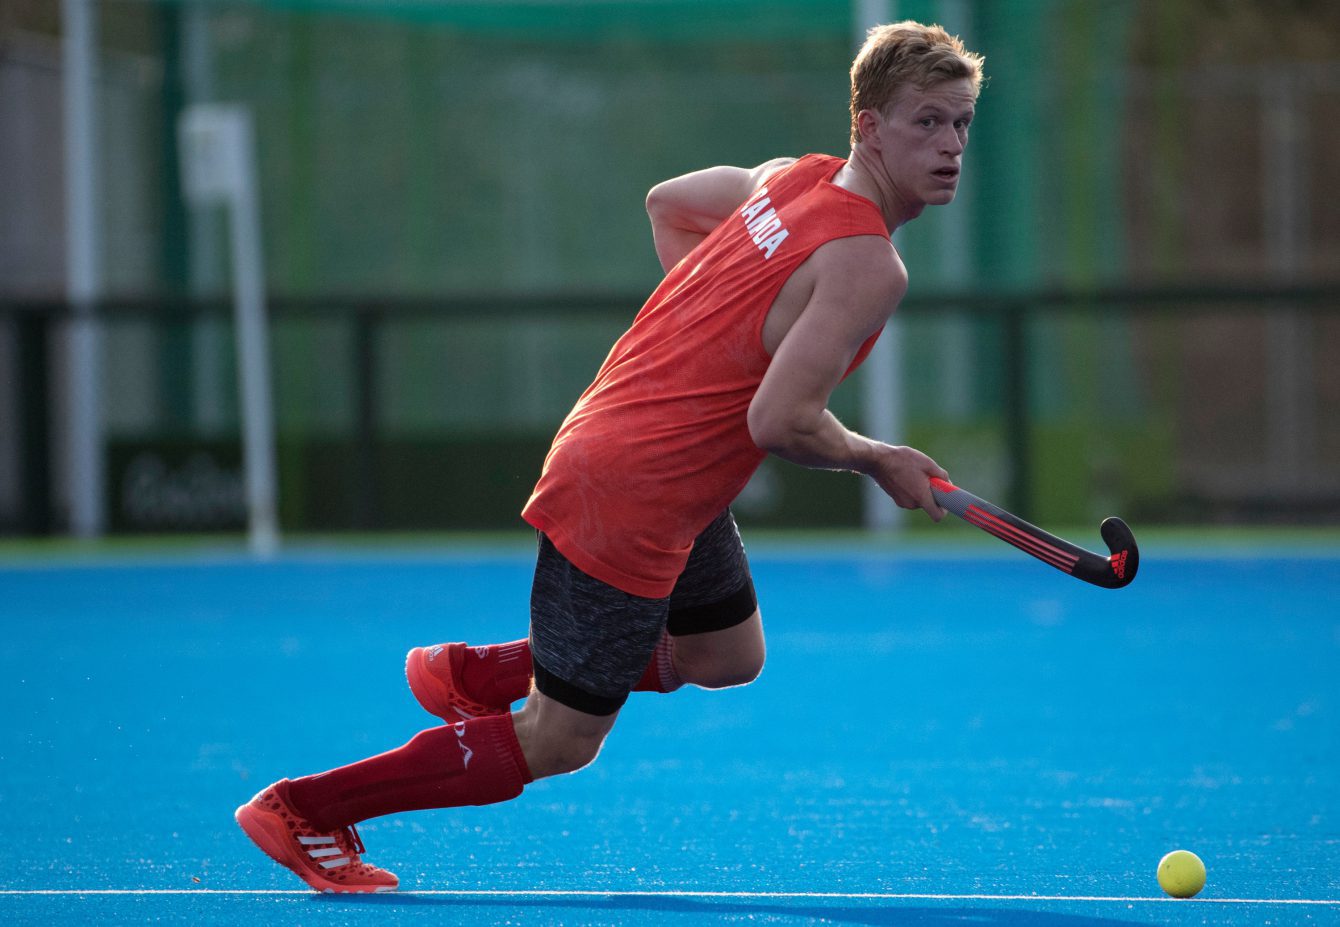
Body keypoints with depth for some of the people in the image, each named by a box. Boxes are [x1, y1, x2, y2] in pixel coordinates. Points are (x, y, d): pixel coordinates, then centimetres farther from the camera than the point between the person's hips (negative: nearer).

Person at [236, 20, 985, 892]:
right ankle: (302, 810, 11)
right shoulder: (869, 267, -22)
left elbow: (668, 201, 22)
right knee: (556, 745, 3)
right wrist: (878, 463, -8)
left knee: (729, 654, 28)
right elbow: (778, 422, -26)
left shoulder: (793, 177, 5)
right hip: (629, 505, -9)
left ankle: (472, 673, 30)